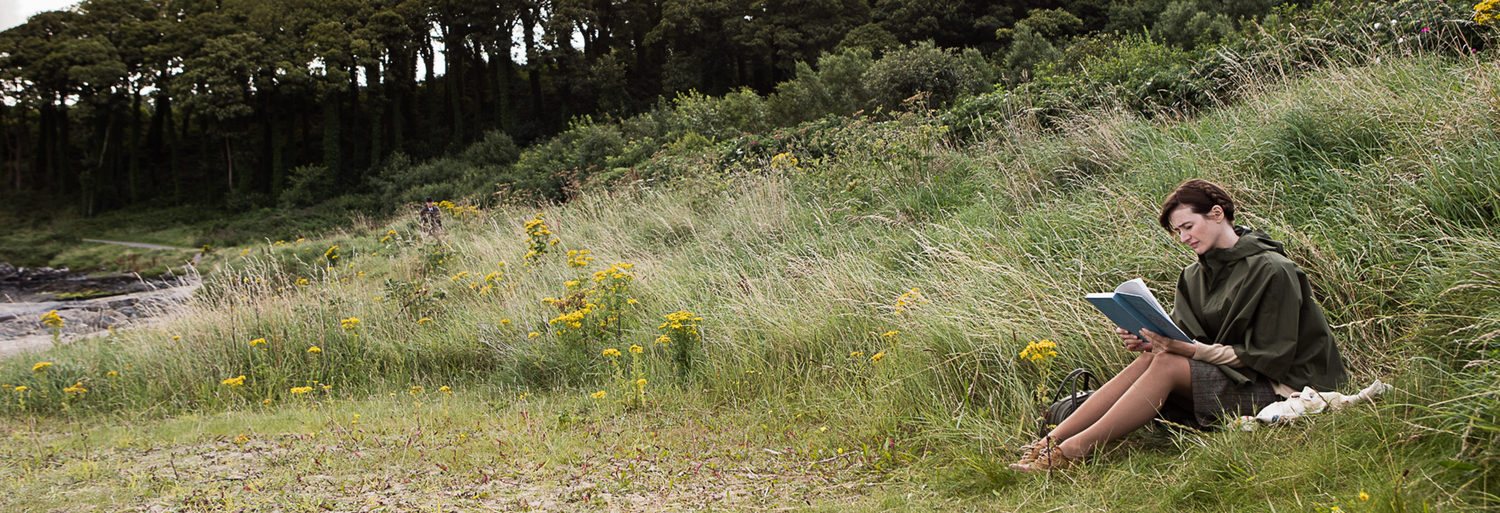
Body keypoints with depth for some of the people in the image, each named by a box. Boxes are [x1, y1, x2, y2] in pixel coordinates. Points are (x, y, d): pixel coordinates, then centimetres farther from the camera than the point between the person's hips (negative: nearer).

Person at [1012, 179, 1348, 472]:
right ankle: (1051, 440, -29)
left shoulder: (1271, 270, -13)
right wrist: (1148, 342, -17)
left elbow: (1269, 357, -16)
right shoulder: (1196, 276, 9)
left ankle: (1073, 451, -33)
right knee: (1151, 359, -20)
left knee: (1166, 365, -27)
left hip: (1275, 388, -6)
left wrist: (1191, 349, -25)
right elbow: (1188, 341, 6)